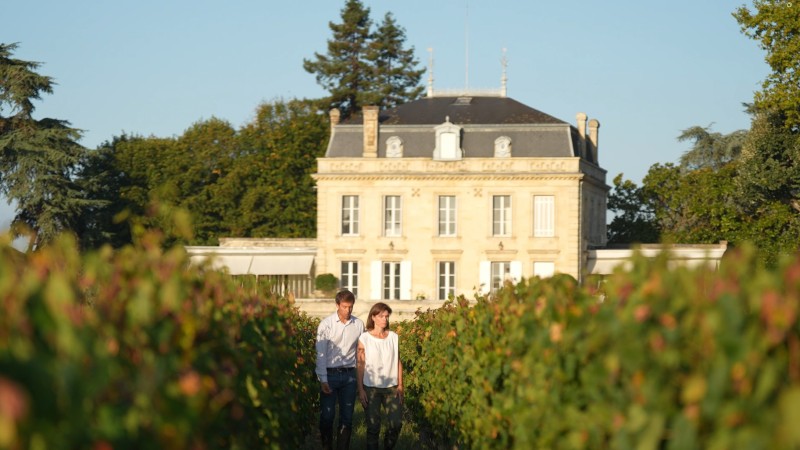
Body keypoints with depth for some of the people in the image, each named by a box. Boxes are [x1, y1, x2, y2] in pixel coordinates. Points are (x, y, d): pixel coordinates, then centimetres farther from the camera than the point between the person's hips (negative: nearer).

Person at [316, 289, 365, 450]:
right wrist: (323, 379, -10)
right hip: (330, 373, -2)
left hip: (349, 374, 2)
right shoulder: (326, 324, -6)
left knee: (347, 417, 4)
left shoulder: (359, 324, 2)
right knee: (327, 415, 0)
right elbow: (321, 353, -6)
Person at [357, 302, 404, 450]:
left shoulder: (394, 337, 4)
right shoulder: (364, 338, -3)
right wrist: (360, 389, -5)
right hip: (371, 388, -2)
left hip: (391, 387, 2)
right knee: (373, 426, 0)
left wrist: (400, 385, 4)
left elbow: (398, 362, 8)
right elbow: (360, 365, -2)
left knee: (396, 423, -3)